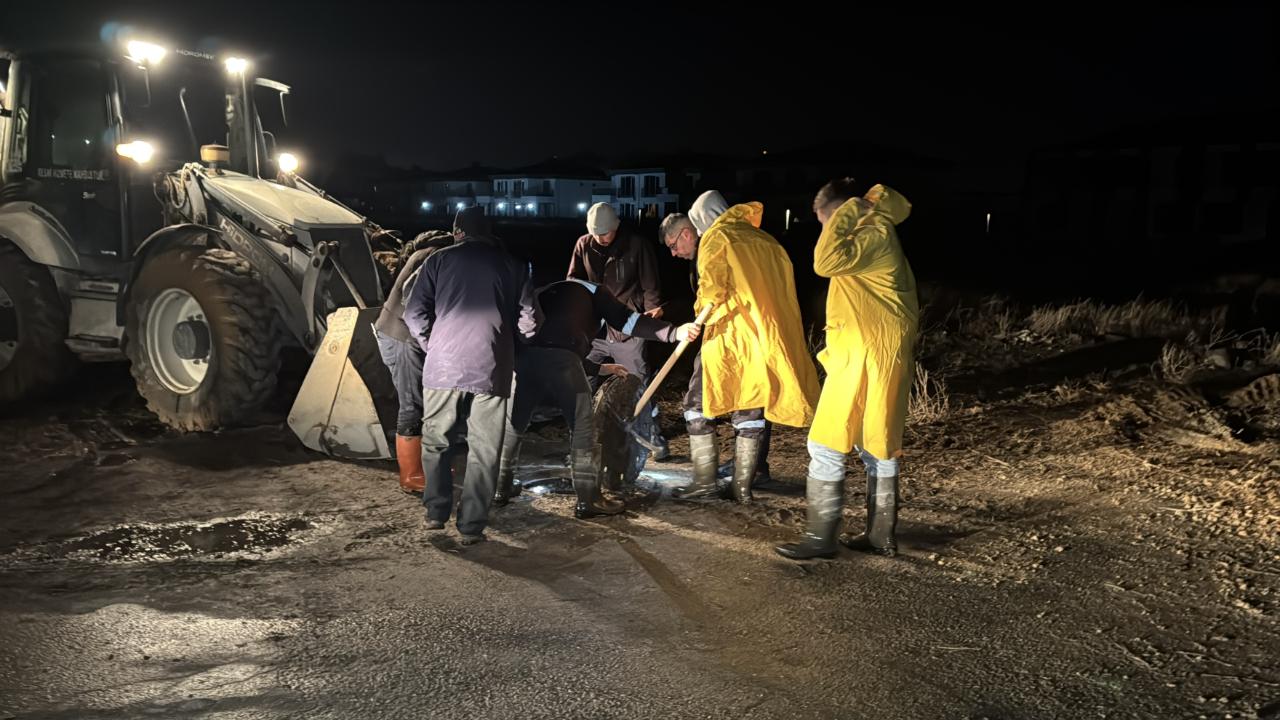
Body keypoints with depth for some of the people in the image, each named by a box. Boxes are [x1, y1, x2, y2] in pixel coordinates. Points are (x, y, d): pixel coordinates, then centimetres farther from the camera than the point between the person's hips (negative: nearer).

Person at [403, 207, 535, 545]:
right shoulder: (511, 265, 10)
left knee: (436, 441, 17)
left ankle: (436, 511, 22)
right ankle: (472, 526, 9)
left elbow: (414, 312, 4)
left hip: (444, 364, 0)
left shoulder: (440, 259, 9)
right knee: (484, 450, 7)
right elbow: (528, 318, 7)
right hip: (491, 368, 0)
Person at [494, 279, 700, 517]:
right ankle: (588, 500, 10)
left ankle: (501, 487, 35)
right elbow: (625, 320, 5)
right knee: (583, 428, 7)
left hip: (524, 353, 5)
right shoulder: (593, 290, 23)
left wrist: (600, 368, 49)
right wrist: (674, 332, 1)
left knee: (514, 423, 23)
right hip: (559, 359, -5)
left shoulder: (544, 293, 40)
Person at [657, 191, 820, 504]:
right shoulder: (761, 239, 20)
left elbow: (711, 286, -16)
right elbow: (785, 280, 18)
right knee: (751, 411, 12)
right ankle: (743, 485, 14)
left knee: (698, 405, 6)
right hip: (768, 338, 7)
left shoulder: (715, 238, -2)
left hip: (730, 337, -7)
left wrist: (702, 314, 0)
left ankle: (705, 480, 5)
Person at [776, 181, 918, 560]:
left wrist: (848, 213, -17)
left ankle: (820, 537, 0)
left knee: (827, 445, -5)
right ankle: (882, 534, 22)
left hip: (863, 357, -11)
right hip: (870, 355, 11)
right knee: (878, 444, 14)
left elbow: (825, 262, -28)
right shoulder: (875, 235, 17)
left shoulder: (875, 233, -14)